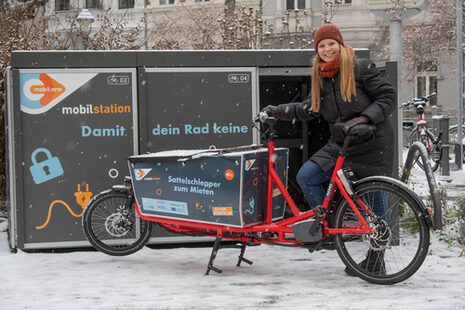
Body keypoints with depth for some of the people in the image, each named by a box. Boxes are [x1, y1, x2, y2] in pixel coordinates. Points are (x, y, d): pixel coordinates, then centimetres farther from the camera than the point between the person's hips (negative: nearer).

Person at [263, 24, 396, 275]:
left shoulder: (361, 68, -9)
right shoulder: (320, 77, 10)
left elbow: (388, 96, -10)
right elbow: (310, 110, 17)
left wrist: (364, 118, -22)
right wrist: (279, 111, 9)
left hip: (372, 145, -6)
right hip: (339, 144, 6)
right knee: (305, 176, -12)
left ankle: (375, 261, 13)